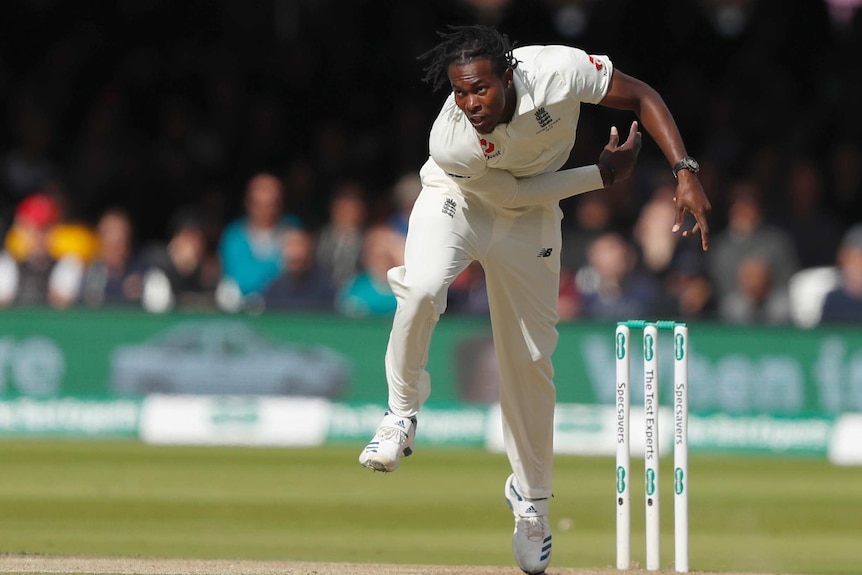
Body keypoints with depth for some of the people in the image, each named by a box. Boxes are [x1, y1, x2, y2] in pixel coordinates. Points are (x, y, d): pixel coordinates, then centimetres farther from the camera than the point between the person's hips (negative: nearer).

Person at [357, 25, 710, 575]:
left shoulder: (558, 71, -34)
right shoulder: (450, 144, -35)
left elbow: (642, 97, -20)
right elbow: (512, 194, -20)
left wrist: (686, 173, -29)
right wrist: (603, 173, -17)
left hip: (531, 219, 2)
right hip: (458, 201, -2)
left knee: (529, 358, 4)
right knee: (421, 288, -33)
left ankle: (532, 499, 23)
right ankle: (402, 413, -9)